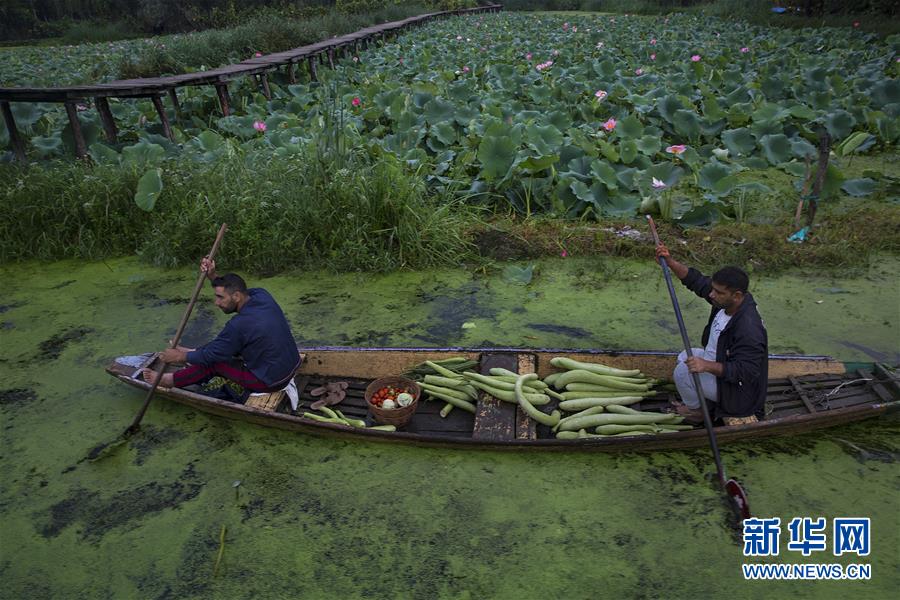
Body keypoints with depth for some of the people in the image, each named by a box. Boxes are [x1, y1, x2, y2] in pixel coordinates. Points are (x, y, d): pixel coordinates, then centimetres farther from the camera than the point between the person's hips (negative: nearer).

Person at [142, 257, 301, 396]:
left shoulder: (239, 325, -26)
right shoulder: (261, 295, -6)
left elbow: (211, 356, -11)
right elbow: (229, 288, 15)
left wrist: (180, 357, 4)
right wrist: (212, 276, -1)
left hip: (271, 381, -8)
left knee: (214, 362, 7)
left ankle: (169, 380, 26)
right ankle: (195, 353, 44)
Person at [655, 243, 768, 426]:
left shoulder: (749, 329, -37)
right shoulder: (726, 300, -12)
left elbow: (745, 372, -37)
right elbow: (696, 280, -4)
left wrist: (707, 366, -46)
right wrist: (669, 261, -16)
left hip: (737, 388, -9)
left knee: (683, 371, -15)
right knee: (685, 357, 18)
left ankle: (695, 410, 12)